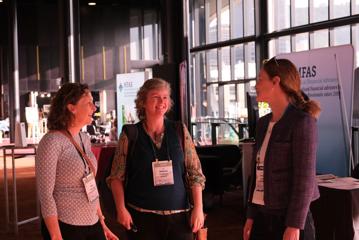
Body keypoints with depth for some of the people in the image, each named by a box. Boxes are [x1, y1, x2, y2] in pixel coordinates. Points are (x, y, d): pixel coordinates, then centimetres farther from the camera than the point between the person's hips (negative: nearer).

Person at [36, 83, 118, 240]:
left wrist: (102, 224, 13)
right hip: (65, 227, -7)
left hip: (92, 225, 7)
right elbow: (45, 195, -16)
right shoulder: (52, 142, -15)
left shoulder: (84, 139, 7)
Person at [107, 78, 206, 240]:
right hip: (141, 216, -1)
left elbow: (195, 172, 3)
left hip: (178, 215, 2)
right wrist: (121, 209, -10)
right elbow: (117, 176, 1)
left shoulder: (180, 131, 2)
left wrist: (198, 208, -3)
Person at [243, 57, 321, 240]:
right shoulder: (263, 123, 10)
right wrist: (251, 215, 11)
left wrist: (294, 225, -17)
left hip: (287, 217, -6)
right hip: (262, 216, 6)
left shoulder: (302, 121, -10)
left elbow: (305, 178, -14)